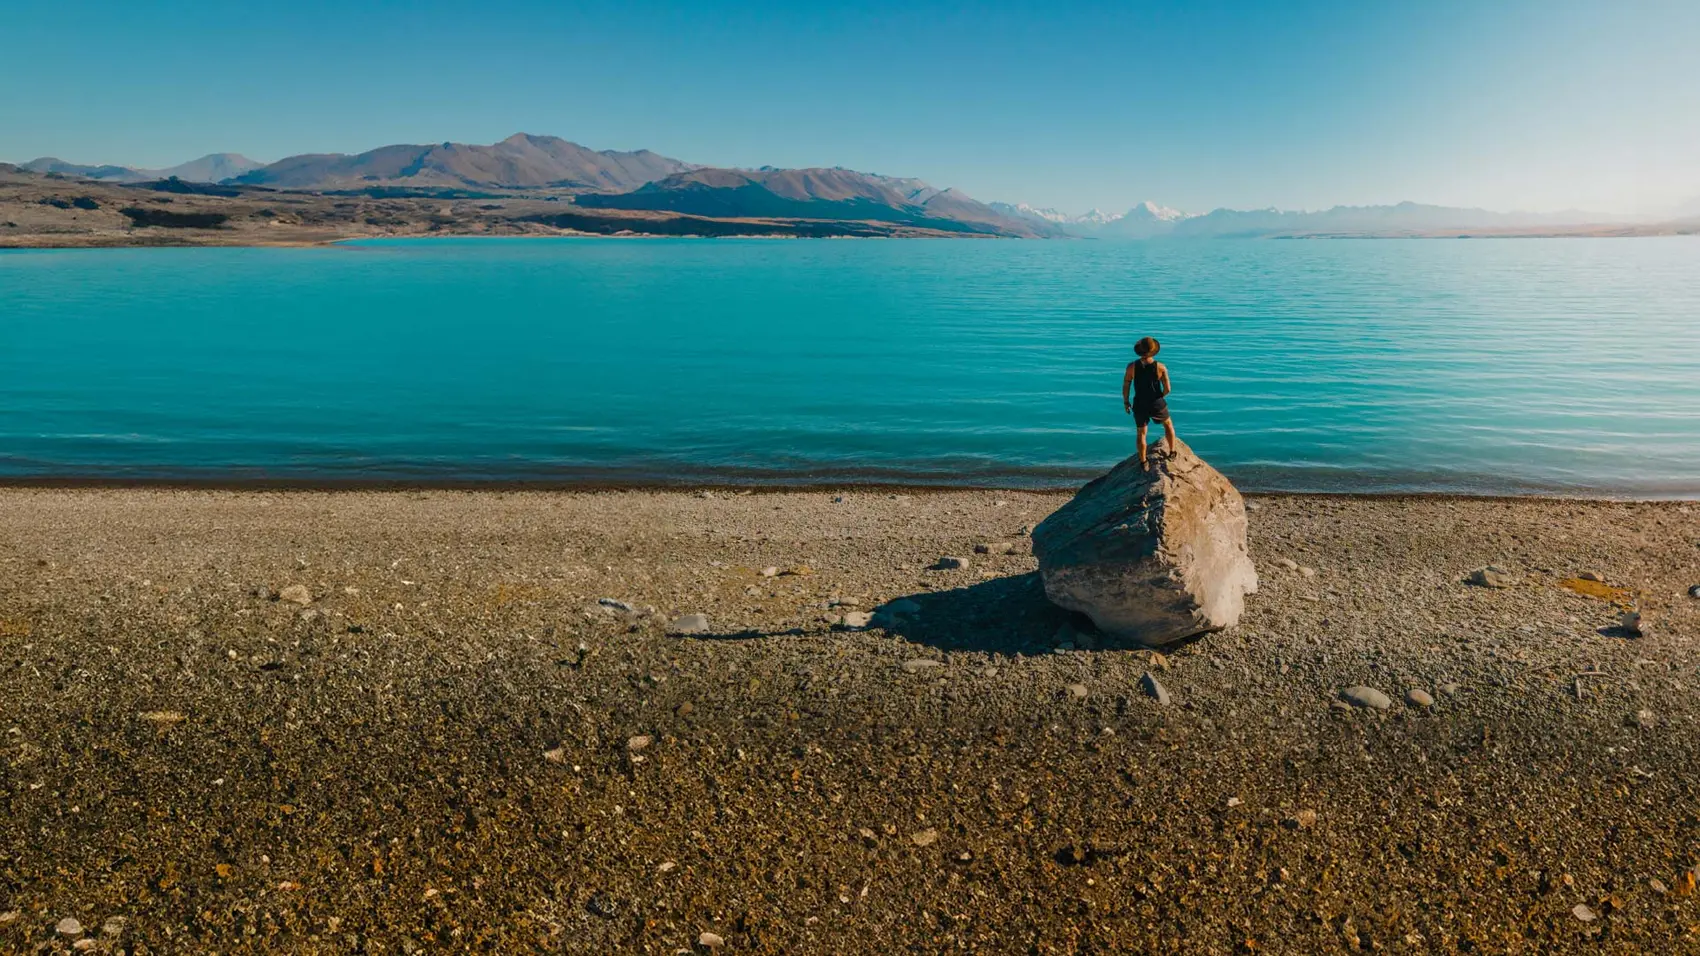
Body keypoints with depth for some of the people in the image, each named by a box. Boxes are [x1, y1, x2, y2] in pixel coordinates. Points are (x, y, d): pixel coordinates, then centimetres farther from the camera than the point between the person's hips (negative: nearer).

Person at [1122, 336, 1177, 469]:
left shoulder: (1132, 366, -12)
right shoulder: (1160, 367, -13)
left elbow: (1125, 386, -5)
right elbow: (1167, 389, -10)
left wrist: (1126, 402, 9)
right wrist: (1159, 397, 10)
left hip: (1139, 405, 1)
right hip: (1157, 405, -1)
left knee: (1141, 433, 18)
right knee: (1168, 424, 28)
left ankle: (1143, 462, 25)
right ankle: (1172, 452, 33)